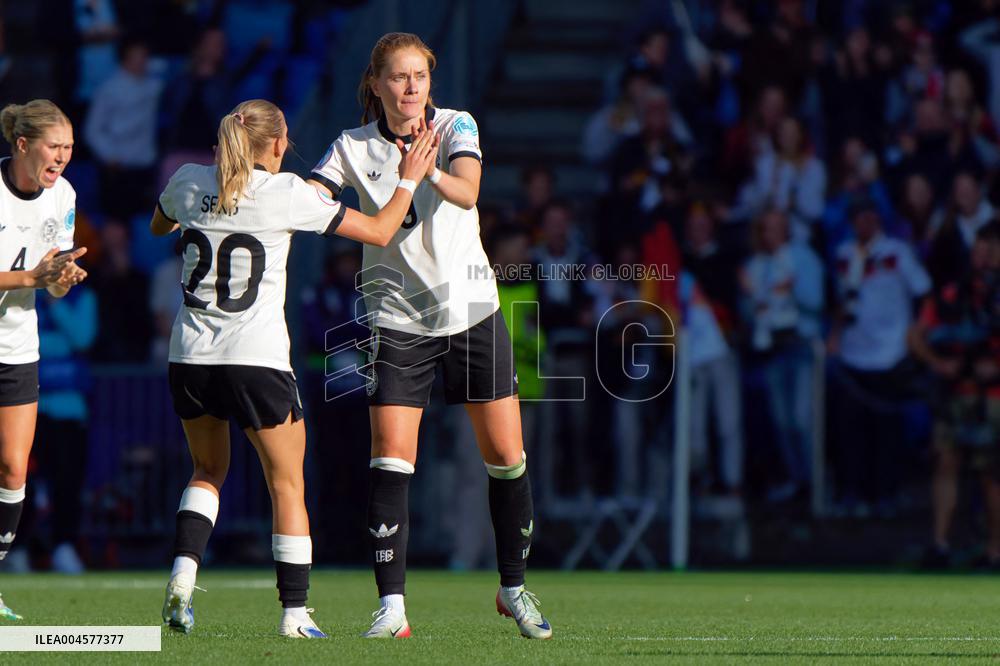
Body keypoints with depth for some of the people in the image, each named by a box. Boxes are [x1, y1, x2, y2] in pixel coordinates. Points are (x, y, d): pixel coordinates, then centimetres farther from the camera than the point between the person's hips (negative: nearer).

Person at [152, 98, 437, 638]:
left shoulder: (189, 182, 4)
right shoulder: (286, 193, -7)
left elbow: (158, 227, 28)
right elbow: (379, 232, -2)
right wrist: (408, 179, 13)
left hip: (189, 356, 4)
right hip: (258, 359, -4)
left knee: (209, 470, 23)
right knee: (287, 485, 8)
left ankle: (182, 573, 1)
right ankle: (294, 613, 6)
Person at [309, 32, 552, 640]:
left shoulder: (456, 127, -3)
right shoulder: (355, 149, -1)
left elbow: (467, 193, -22)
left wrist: (429, 173, -44)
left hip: (473, 309, 1)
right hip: (397, 317, -1)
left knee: (507, 457, 2)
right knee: (390, 460, -12)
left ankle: (514, 588, 20)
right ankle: (392, 607, -12)